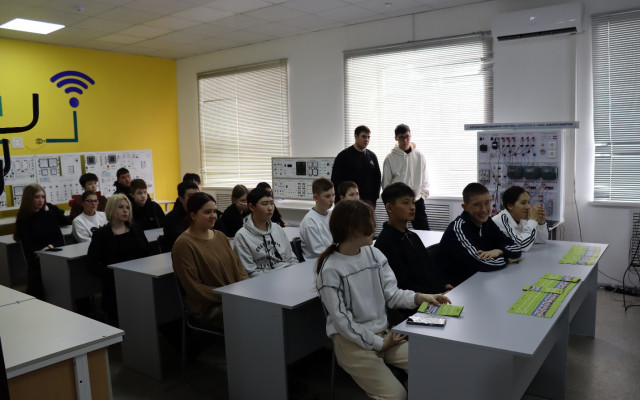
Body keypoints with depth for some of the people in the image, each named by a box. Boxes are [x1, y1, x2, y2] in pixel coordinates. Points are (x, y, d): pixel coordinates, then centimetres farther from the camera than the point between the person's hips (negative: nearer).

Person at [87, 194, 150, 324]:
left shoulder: (135, 228, 19)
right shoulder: (101, 234, 9)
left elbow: (147, 252, 14)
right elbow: (92, 263, 1)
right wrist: (112, 275, -13)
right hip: (115, 284, -2)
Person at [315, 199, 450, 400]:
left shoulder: (374, 254, 1)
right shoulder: (330, 270, -18)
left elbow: (392, 294, 0)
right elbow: (341, 320, -17)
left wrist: (420, 297, -17)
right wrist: (378, 344, -13)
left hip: (382, 332, 6)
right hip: (352, 341, -6)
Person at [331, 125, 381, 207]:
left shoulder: (372, 156, 11)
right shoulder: (343, 156, -3)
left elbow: (377, 179, 16)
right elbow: (336, 180, -5)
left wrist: (374, 199, 6)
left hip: (368, 201, 4)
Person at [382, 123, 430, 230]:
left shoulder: (419, 156, 4)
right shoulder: (390, 158, -3)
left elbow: (424, 178, 10)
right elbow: (386, 183, 2)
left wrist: (423, 194, 1)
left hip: (417, 201, 2)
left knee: (424, 231, 2)